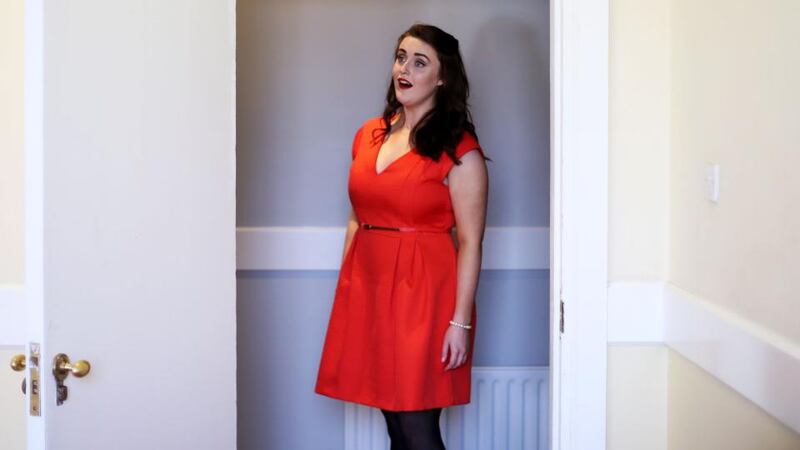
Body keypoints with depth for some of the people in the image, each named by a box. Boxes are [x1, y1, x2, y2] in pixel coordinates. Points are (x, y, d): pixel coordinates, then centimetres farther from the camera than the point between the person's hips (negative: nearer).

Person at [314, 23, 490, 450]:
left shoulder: (459, 149, -8)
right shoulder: (369, 134, 11)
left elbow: (470, 242, -10)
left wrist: (460, 321, -13)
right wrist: (345, 291, 14)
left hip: (423, 294, -6)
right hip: (367, 290, 6)